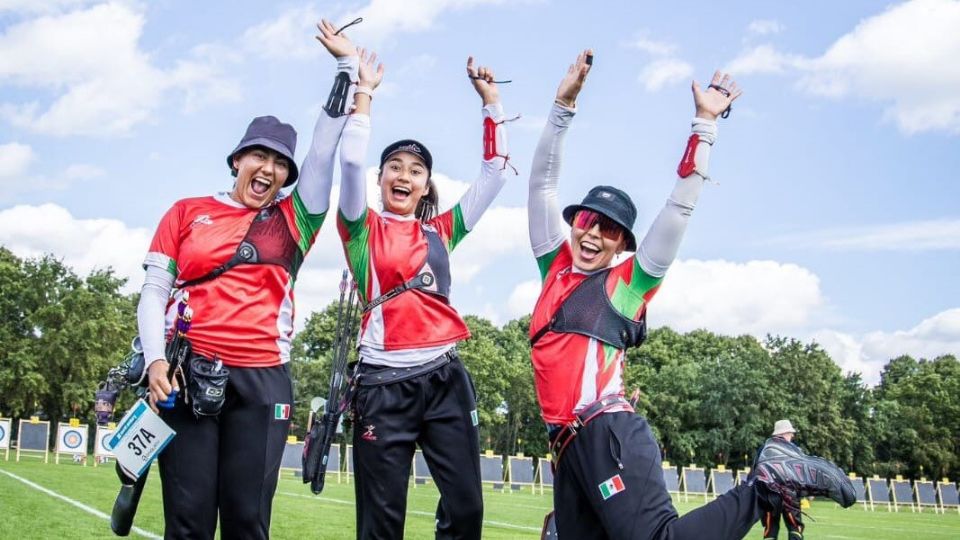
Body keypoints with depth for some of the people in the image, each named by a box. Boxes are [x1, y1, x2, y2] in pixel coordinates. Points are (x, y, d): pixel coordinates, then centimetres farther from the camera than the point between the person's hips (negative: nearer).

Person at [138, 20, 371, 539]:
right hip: (186, 376, -1)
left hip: (262, 380, 1)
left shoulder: (291, 220, 13)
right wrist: (156, 359, -7)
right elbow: (152, 293, 9)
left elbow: (326, 149, 12)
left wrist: (348, 66, 15)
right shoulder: (188, 213, 12)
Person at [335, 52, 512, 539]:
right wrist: (363, 91, -5)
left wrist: (491, 101, 15)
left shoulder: (440, 232, 16)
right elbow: (351, 162, -9)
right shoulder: (363, 229, 7)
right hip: (384, 383, -3)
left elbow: (494, 174, 16)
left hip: (445, 378, 3)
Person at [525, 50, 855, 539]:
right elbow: (543, 183, 16)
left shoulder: (629, 282, 6)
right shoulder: (556, 269, 19)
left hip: (609, 434, -6)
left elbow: (680, 206, 4)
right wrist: (563, 105, 11)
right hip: (567, 443, 6)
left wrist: (705, 123, 4)